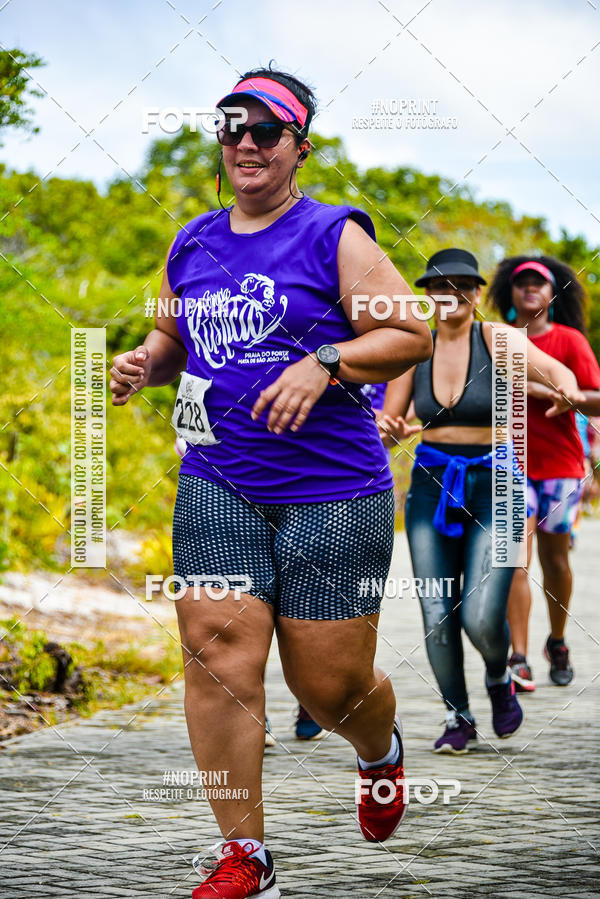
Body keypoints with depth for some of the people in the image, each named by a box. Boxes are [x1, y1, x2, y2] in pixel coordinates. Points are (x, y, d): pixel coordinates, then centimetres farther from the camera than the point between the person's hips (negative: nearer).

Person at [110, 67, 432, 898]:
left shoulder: (335, 237, -3)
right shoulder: (192, 246, 12)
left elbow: (411, 334, -5)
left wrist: (323, 364, -19)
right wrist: (145, 363, 6)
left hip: (333, 492, -4)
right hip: (217, 485, 4)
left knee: (329, 682, 1)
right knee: (217, 651, -10)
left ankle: (382, 752, 39)